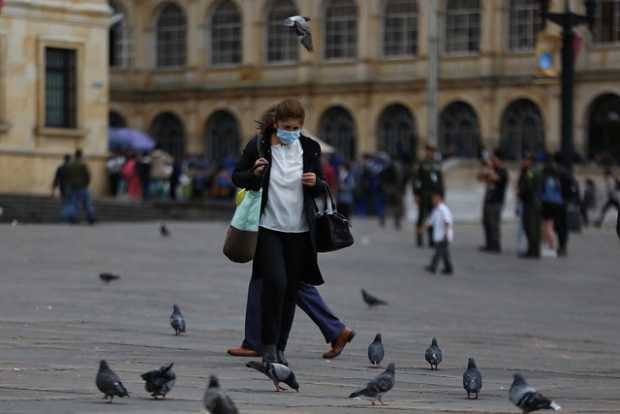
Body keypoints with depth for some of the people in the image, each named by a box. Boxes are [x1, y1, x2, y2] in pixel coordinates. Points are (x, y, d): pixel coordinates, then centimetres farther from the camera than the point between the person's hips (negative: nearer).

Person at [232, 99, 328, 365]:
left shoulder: (310, 149, 5)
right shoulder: (258, 146, -2)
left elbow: (321, 189, 15)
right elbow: (237, 177, 7)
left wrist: (316, 183, -8)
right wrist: (253, 174, -14)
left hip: (299, 230, 3)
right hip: (268, 226, -3)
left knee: (291, 290, 5)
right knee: (276, 282, -16)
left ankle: (279, 347, 16)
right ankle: (268, 344, -2)